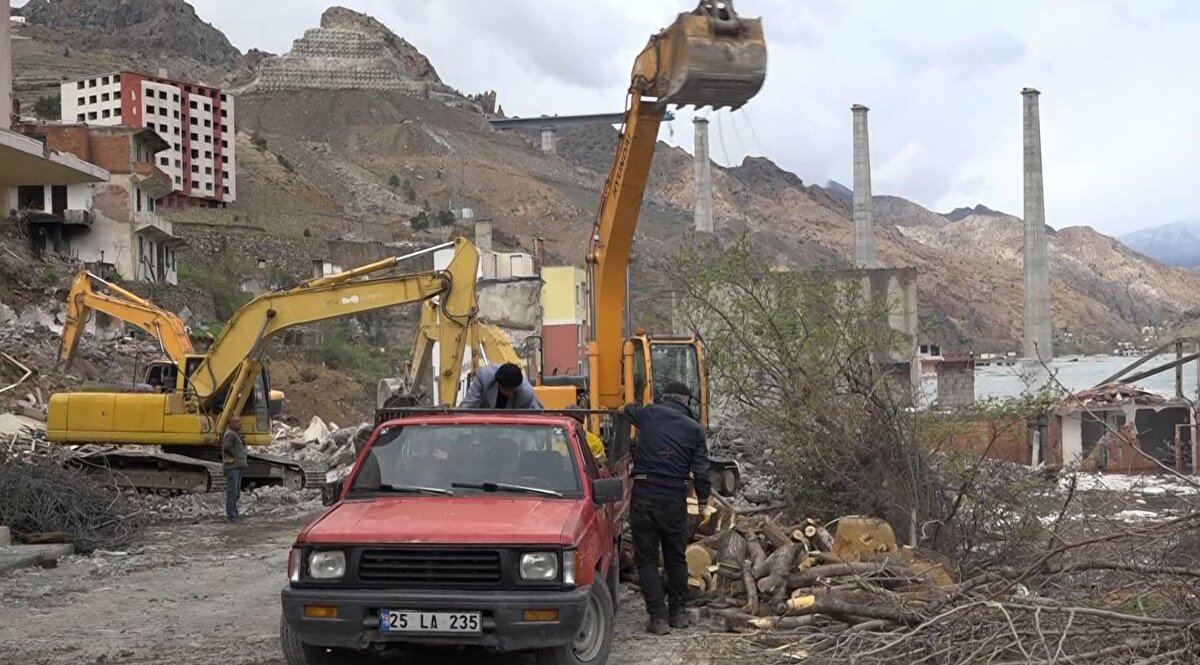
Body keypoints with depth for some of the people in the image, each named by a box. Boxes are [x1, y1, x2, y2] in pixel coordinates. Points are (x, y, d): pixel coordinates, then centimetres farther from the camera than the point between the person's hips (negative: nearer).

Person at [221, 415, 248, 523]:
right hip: (232, 466, -10)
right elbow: (227, 446, -34)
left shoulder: (237, 434, 17)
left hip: (238, 466, 10)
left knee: (236, 492, 14)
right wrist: (234, 456, -20)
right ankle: (231, 515, -8)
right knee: (232, 491, -9)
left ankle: (234, 513, 20)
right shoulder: (230, 435, -14)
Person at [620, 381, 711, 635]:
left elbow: (626, 410, 27)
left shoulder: (648, 414, 3)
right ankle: (678, 613, 25)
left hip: (644, 495, -1)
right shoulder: (694, 429, 4)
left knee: (646, 559, 4)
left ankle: (658, 617, -2)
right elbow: (701, 471, 2)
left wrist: (624, 409, 51)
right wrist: (704, 503, 12)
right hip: (675, 498, 1)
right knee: (676, 558, 17)